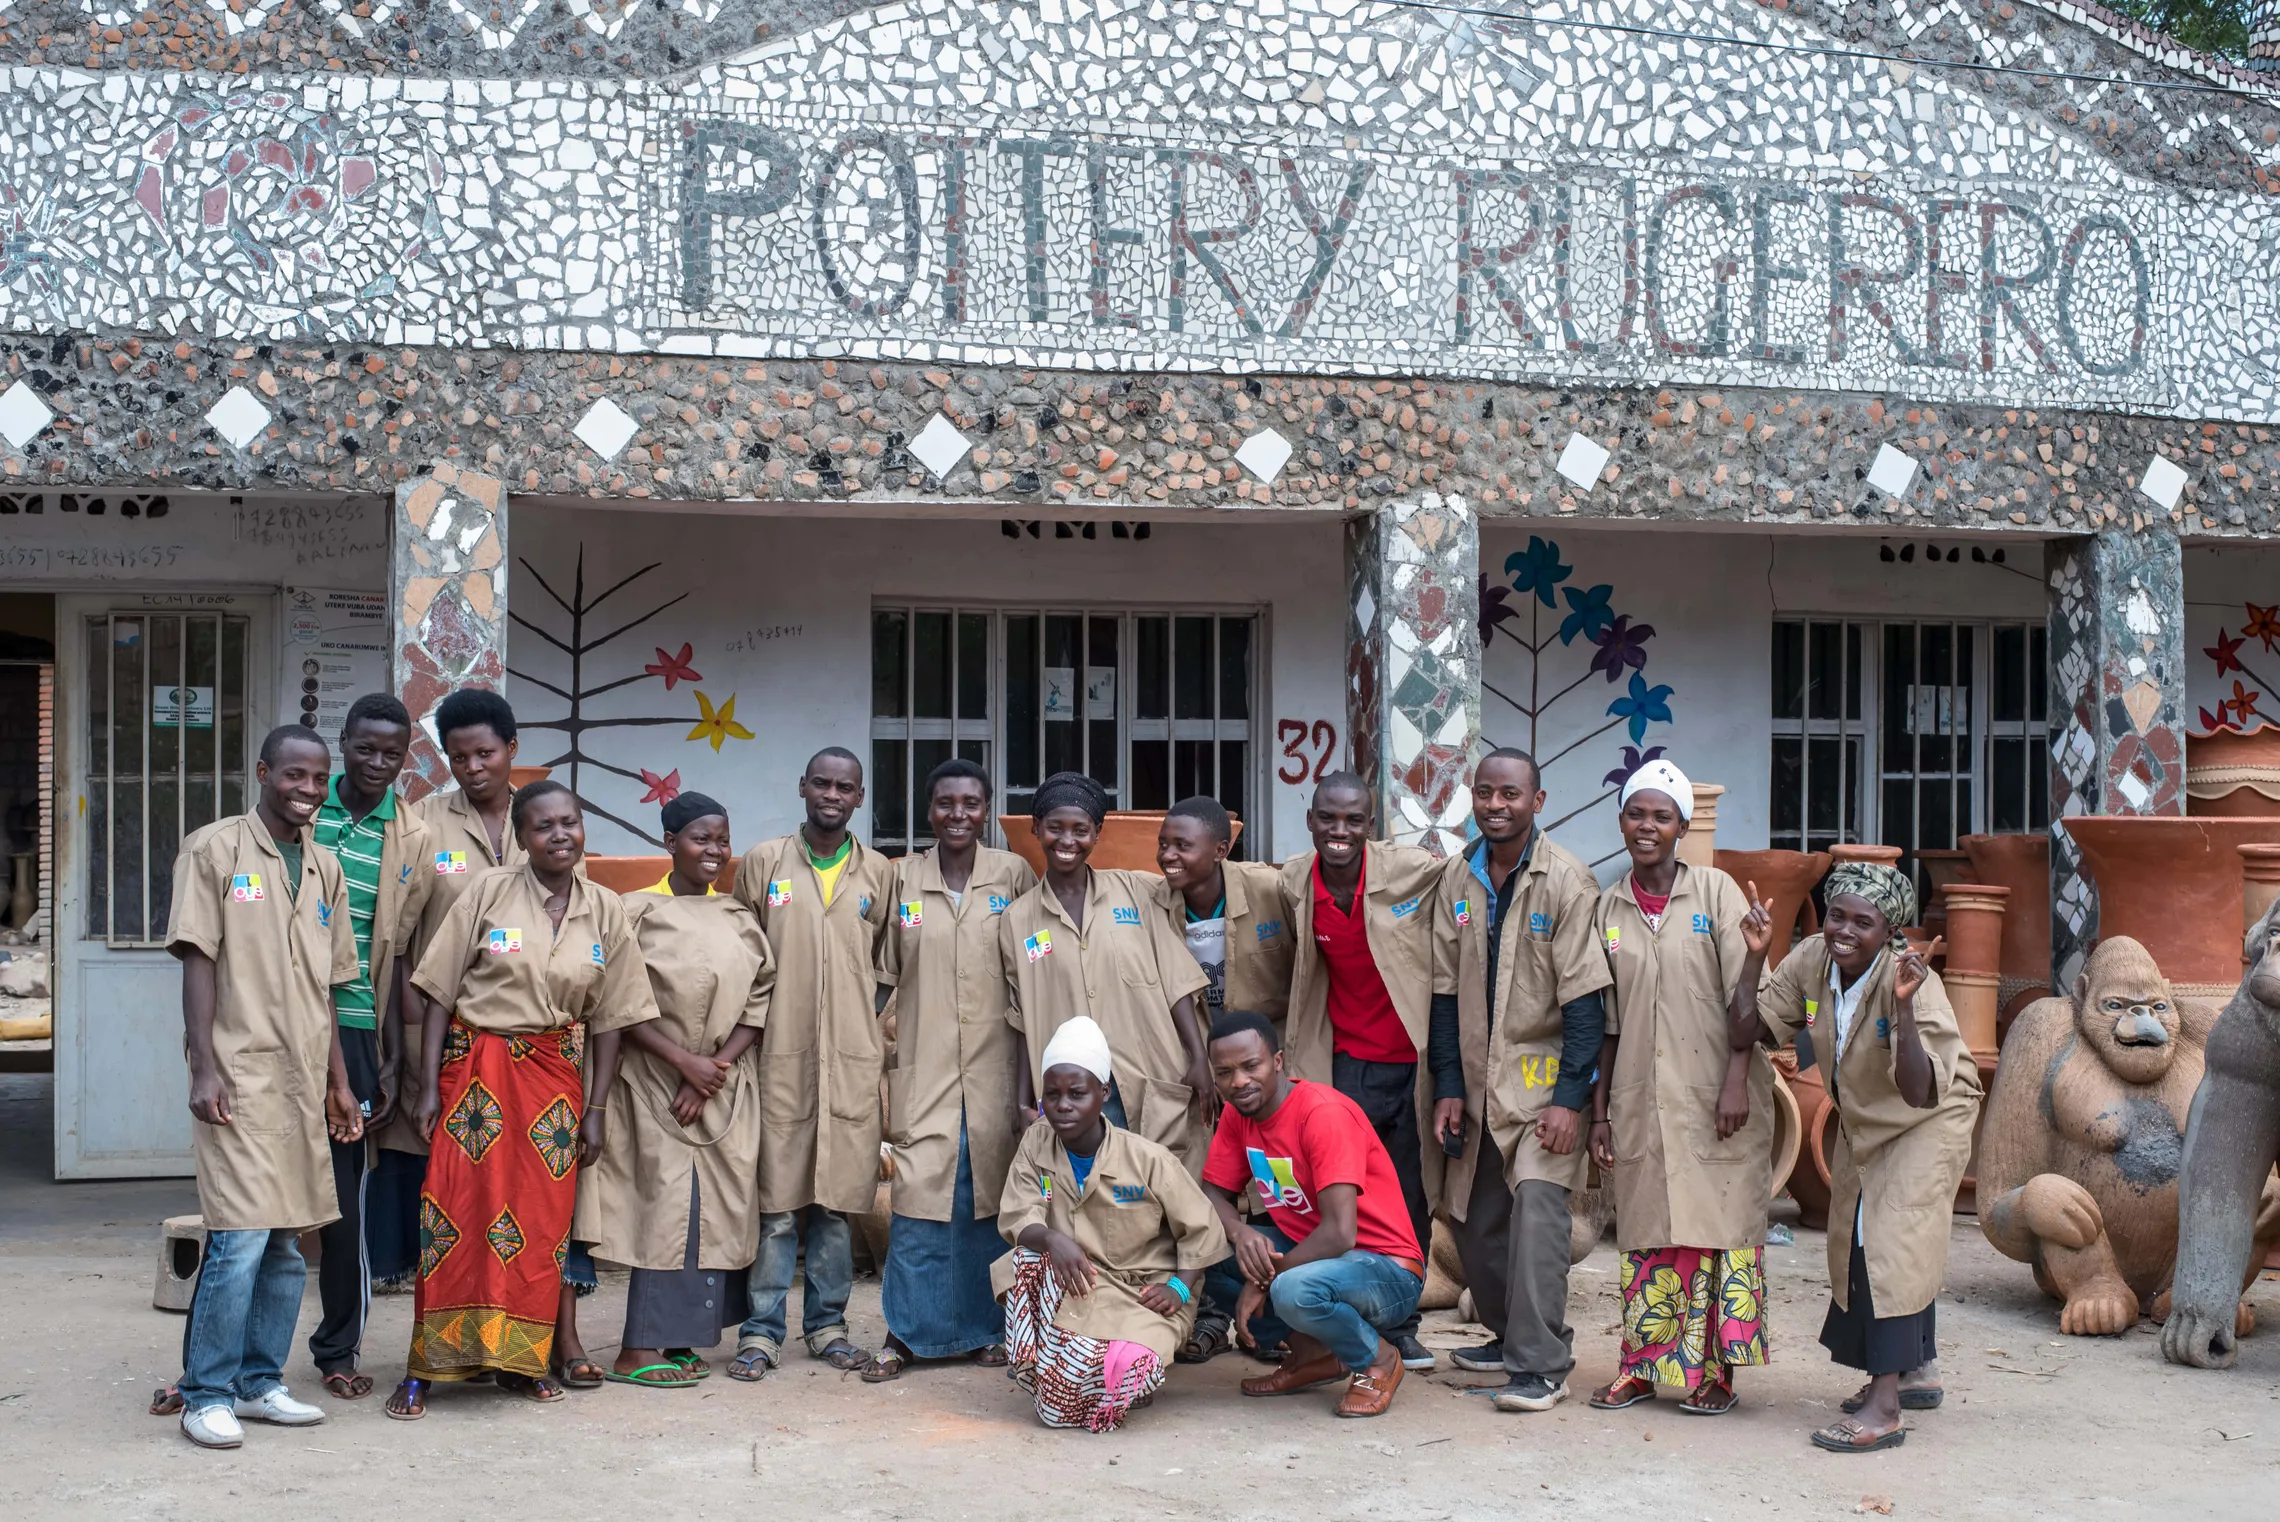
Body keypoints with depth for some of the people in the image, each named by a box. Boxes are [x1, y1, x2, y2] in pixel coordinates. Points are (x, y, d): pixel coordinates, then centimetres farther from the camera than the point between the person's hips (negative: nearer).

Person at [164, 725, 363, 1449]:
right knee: (242, 1237, -11)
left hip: (304, 1080, 6)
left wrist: (338, 1082, 16)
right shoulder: (214, 849, -1)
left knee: (290, 1240, 7)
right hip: (240, 1075, -6)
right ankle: (207, 1395, 0)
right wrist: (205, 1067, -13)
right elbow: (198, 961, -6)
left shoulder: (324, 867, 16)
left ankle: (260, 1382, 17)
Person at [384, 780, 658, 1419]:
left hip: (554, 1076, 3)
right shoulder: (489, 892, -2)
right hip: (477, 1068, -3)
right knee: (459, 1211, -6)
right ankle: (425, 1367, 0)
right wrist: (428, 1087, -7)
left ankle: (519, 1359, 16)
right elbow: (440, 994, -2)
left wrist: (595, 1110, 4)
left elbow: (610, 1018, 7)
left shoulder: (606, 911, 5)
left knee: (542, 1218, 4)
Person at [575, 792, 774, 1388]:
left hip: (727, 1088, 4)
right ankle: (638, 1350, -5)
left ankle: (677, 1339, 9)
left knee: (718, 1207, 1)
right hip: (655, 1083, -4)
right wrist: (684, 1059, -14)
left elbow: (760, 999, 4)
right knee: (667, 1203, -9)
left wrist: (717, 1066, -9)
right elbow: (622, 1008, -7)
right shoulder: (638, 911, -1)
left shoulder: (739, 918, 11)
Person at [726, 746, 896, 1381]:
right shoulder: (762, 863, 6)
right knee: (777, 1200, -2)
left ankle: (826, 1324, 15)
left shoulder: (879, 874, 9)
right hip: (781, 1056, -1)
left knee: (837, 1198, 5)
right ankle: (761, 1331, 6)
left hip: (853, 1062, 1)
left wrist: (864, 1017, 3)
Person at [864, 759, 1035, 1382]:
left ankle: (986, 1327, 16)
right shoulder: (902, 878, 5)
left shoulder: (1013, 875, 3)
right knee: (919, 1191, -5)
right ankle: (906, 1332, 4)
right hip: (923, 1067, 0)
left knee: (990, 1193, 4)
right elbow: (884, 974, 11)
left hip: (994, 1067, 0)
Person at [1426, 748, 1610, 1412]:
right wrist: (1448, 1087, 3)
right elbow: (1446, 991, 8)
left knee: (1536, 1209, -16)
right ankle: (1510, 1336, 27)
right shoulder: (1457, 880, 6)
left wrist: (1570, 1098, -16)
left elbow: (1585, 1000, -11)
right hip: (1477, 1080, 6)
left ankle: (1541, 1365, -11)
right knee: (1473, 1218, 9)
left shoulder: (1566, 881, -10)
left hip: (1543, 1076, -6)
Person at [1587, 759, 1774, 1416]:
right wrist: (1599, 1112, 8)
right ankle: (1642, 1365, 13)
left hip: (1713, 1096, -3)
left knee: (1720, 1224, -2)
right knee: (1646, 1229, 4)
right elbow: (1605, 1021, 11)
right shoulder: (1608, 908, 9)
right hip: (1641, 1100, 3)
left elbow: (1745, 997, -4)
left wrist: (1736, 1084, -13)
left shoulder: (1715, 892, 0)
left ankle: (1716, 1370, 6)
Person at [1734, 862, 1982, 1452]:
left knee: (1894, 1242, -18)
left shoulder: (1913, 982, -33)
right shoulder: (1811, 960, -18)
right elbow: (1748, 1028, -16)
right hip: (1861, 1122, 7)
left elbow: (1920, 1092, -41)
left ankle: (1884, 1404, -16)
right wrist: (1755, 956, -26)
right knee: (1858, 1243, 17)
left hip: (1930, 1121, -7)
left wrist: (1903, 1007, -52)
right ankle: (1919, 1369, 38)